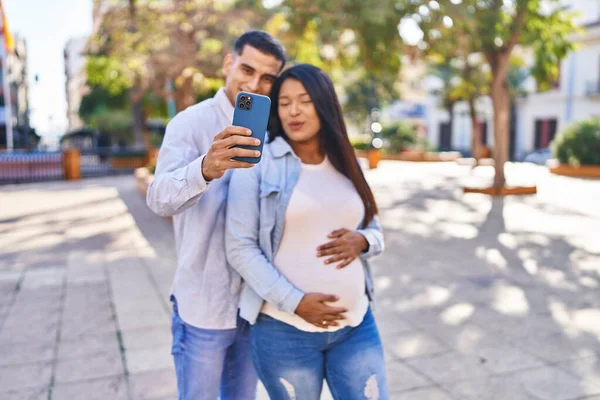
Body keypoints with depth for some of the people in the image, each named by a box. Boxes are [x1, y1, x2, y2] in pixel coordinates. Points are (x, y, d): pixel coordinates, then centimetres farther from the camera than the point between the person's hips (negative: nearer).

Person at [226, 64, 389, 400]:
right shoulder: (257, 164, -7)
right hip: (284, 329, -3)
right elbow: (240, 247, -11)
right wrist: (294, 301, -18)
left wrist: (361, 240, -10)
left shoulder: (347, 165, 6)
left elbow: (376, 230, 13)